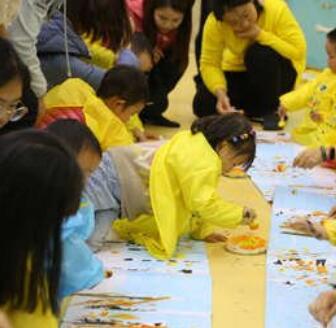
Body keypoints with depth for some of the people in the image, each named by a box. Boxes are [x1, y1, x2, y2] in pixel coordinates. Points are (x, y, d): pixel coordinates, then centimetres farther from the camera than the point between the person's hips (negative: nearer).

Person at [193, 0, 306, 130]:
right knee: (204, 106, -18)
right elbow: (209, 64, -20)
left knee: (262, 53, -35)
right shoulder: (214, 23, -24)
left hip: (277, 74, -2)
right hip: (239, 72, 3)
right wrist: (220, 93, -37)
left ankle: (271, 110, -12)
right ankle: (253, 107, 10)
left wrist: (260, 35, -36)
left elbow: (299, 52, -29)